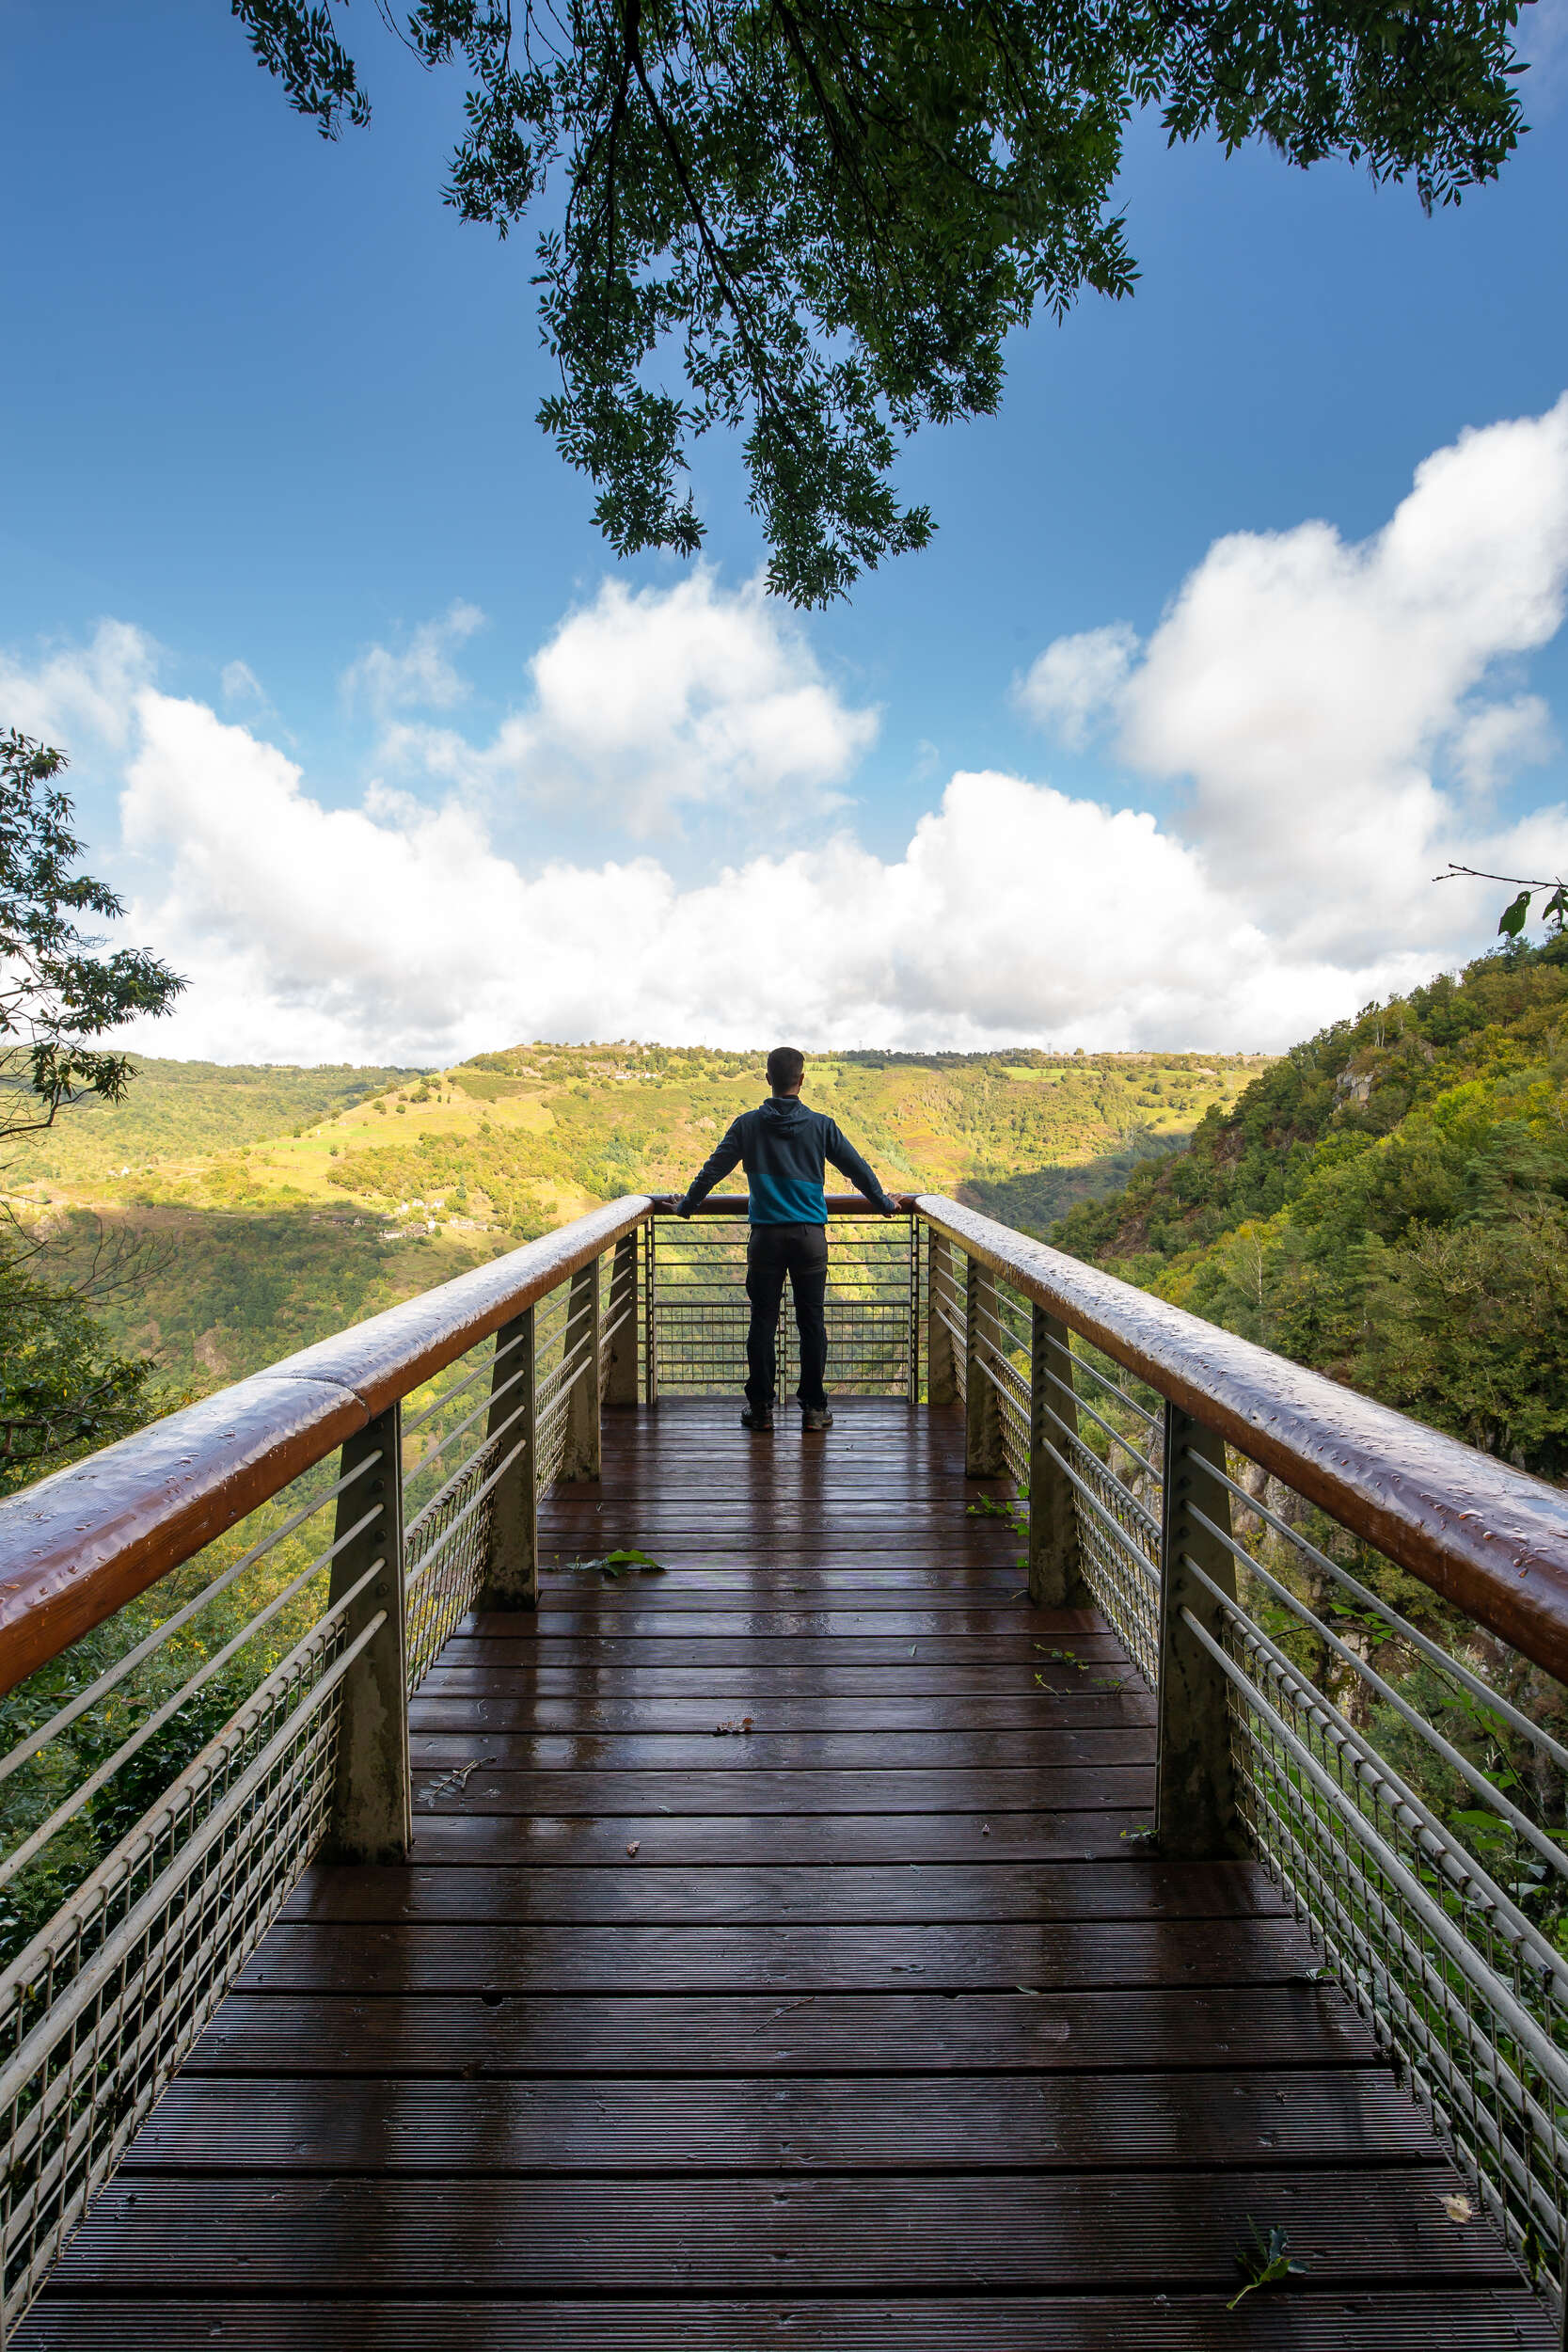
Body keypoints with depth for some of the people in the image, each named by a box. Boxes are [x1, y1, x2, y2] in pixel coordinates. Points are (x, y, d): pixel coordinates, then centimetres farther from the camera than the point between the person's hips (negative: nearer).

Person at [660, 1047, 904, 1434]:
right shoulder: (820, 1125, 1)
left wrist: (685, 1206, 21)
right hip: (810, 1235, 0)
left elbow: (713, 1169, 7)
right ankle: (814, 1408, 11)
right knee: (812, 1322, 6)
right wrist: (883, 1203, 25)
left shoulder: (748, 1124, 1)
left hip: (766, 1235, 0)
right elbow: (857, 1168, 9)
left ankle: (760, 1408, 10)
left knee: (763, 1322, 6)